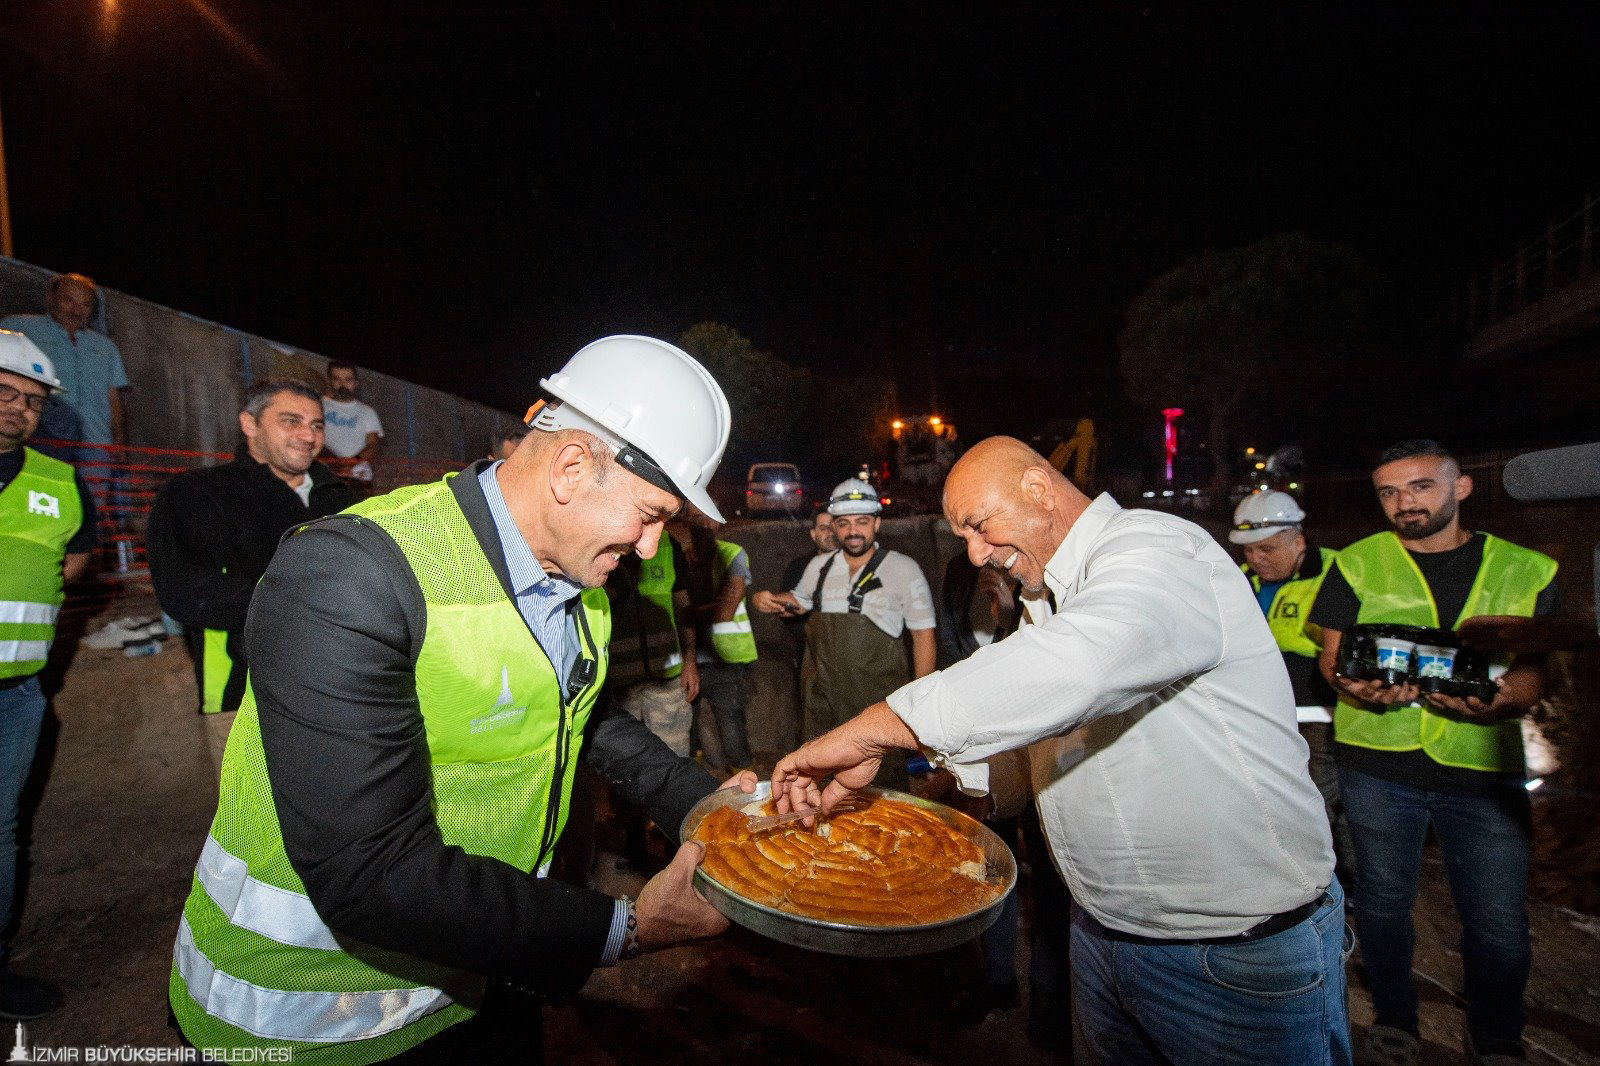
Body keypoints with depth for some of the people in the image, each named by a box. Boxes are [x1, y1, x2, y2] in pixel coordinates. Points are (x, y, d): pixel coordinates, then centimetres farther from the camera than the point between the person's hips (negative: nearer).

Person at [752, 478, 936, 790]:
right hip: (822, 700, 4)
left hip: (880, 703, -4)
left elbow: (924, 635, -4)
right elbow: (799, 601, 24)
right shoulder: (818, 567, 5)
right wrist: (769, 600, 3)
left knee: (884, 787, 8)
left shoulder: (903, 569, -7)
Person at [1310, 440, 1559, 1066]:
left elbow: (1533, 673, 3)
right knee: (1384, 901, 12)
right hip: (1377, 761, 0)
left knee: (1500, 921, 7)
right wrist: (1355, 684, -19)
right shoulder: (1357, 564, 3)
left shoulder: (1526, 571, 7)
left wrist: (1495, 700, -19)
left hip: (1485, 766, 1)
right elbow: (1333, 652, 3)